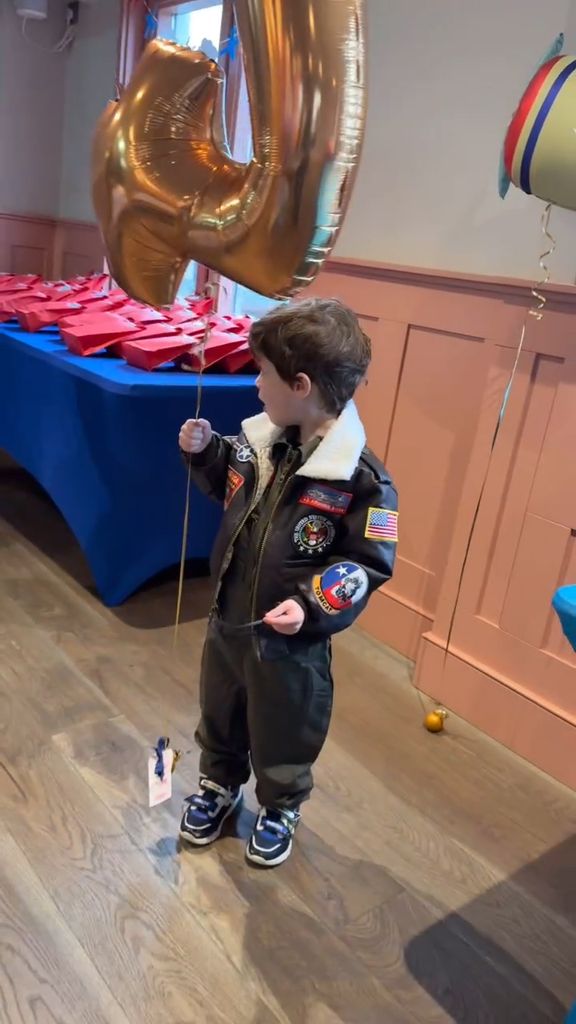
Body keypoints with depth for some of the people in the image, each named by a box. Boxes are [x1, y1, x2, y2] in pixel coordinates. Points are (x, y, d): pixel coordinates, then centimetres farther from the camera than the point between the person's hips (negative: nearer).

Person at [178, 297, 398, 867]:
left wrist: (311, 606, -29)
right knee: (219, 717, 27)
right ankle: (218, 785, 55)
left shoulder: (360, 477, -25)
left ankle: (280, 810, 48)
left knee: (282, 737, 18)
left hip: (290, 640, -6)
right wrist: (204, 452, -2)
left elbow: (371, 564, -19)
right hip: (226, 618, 6)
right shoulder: (259, 439, -6)